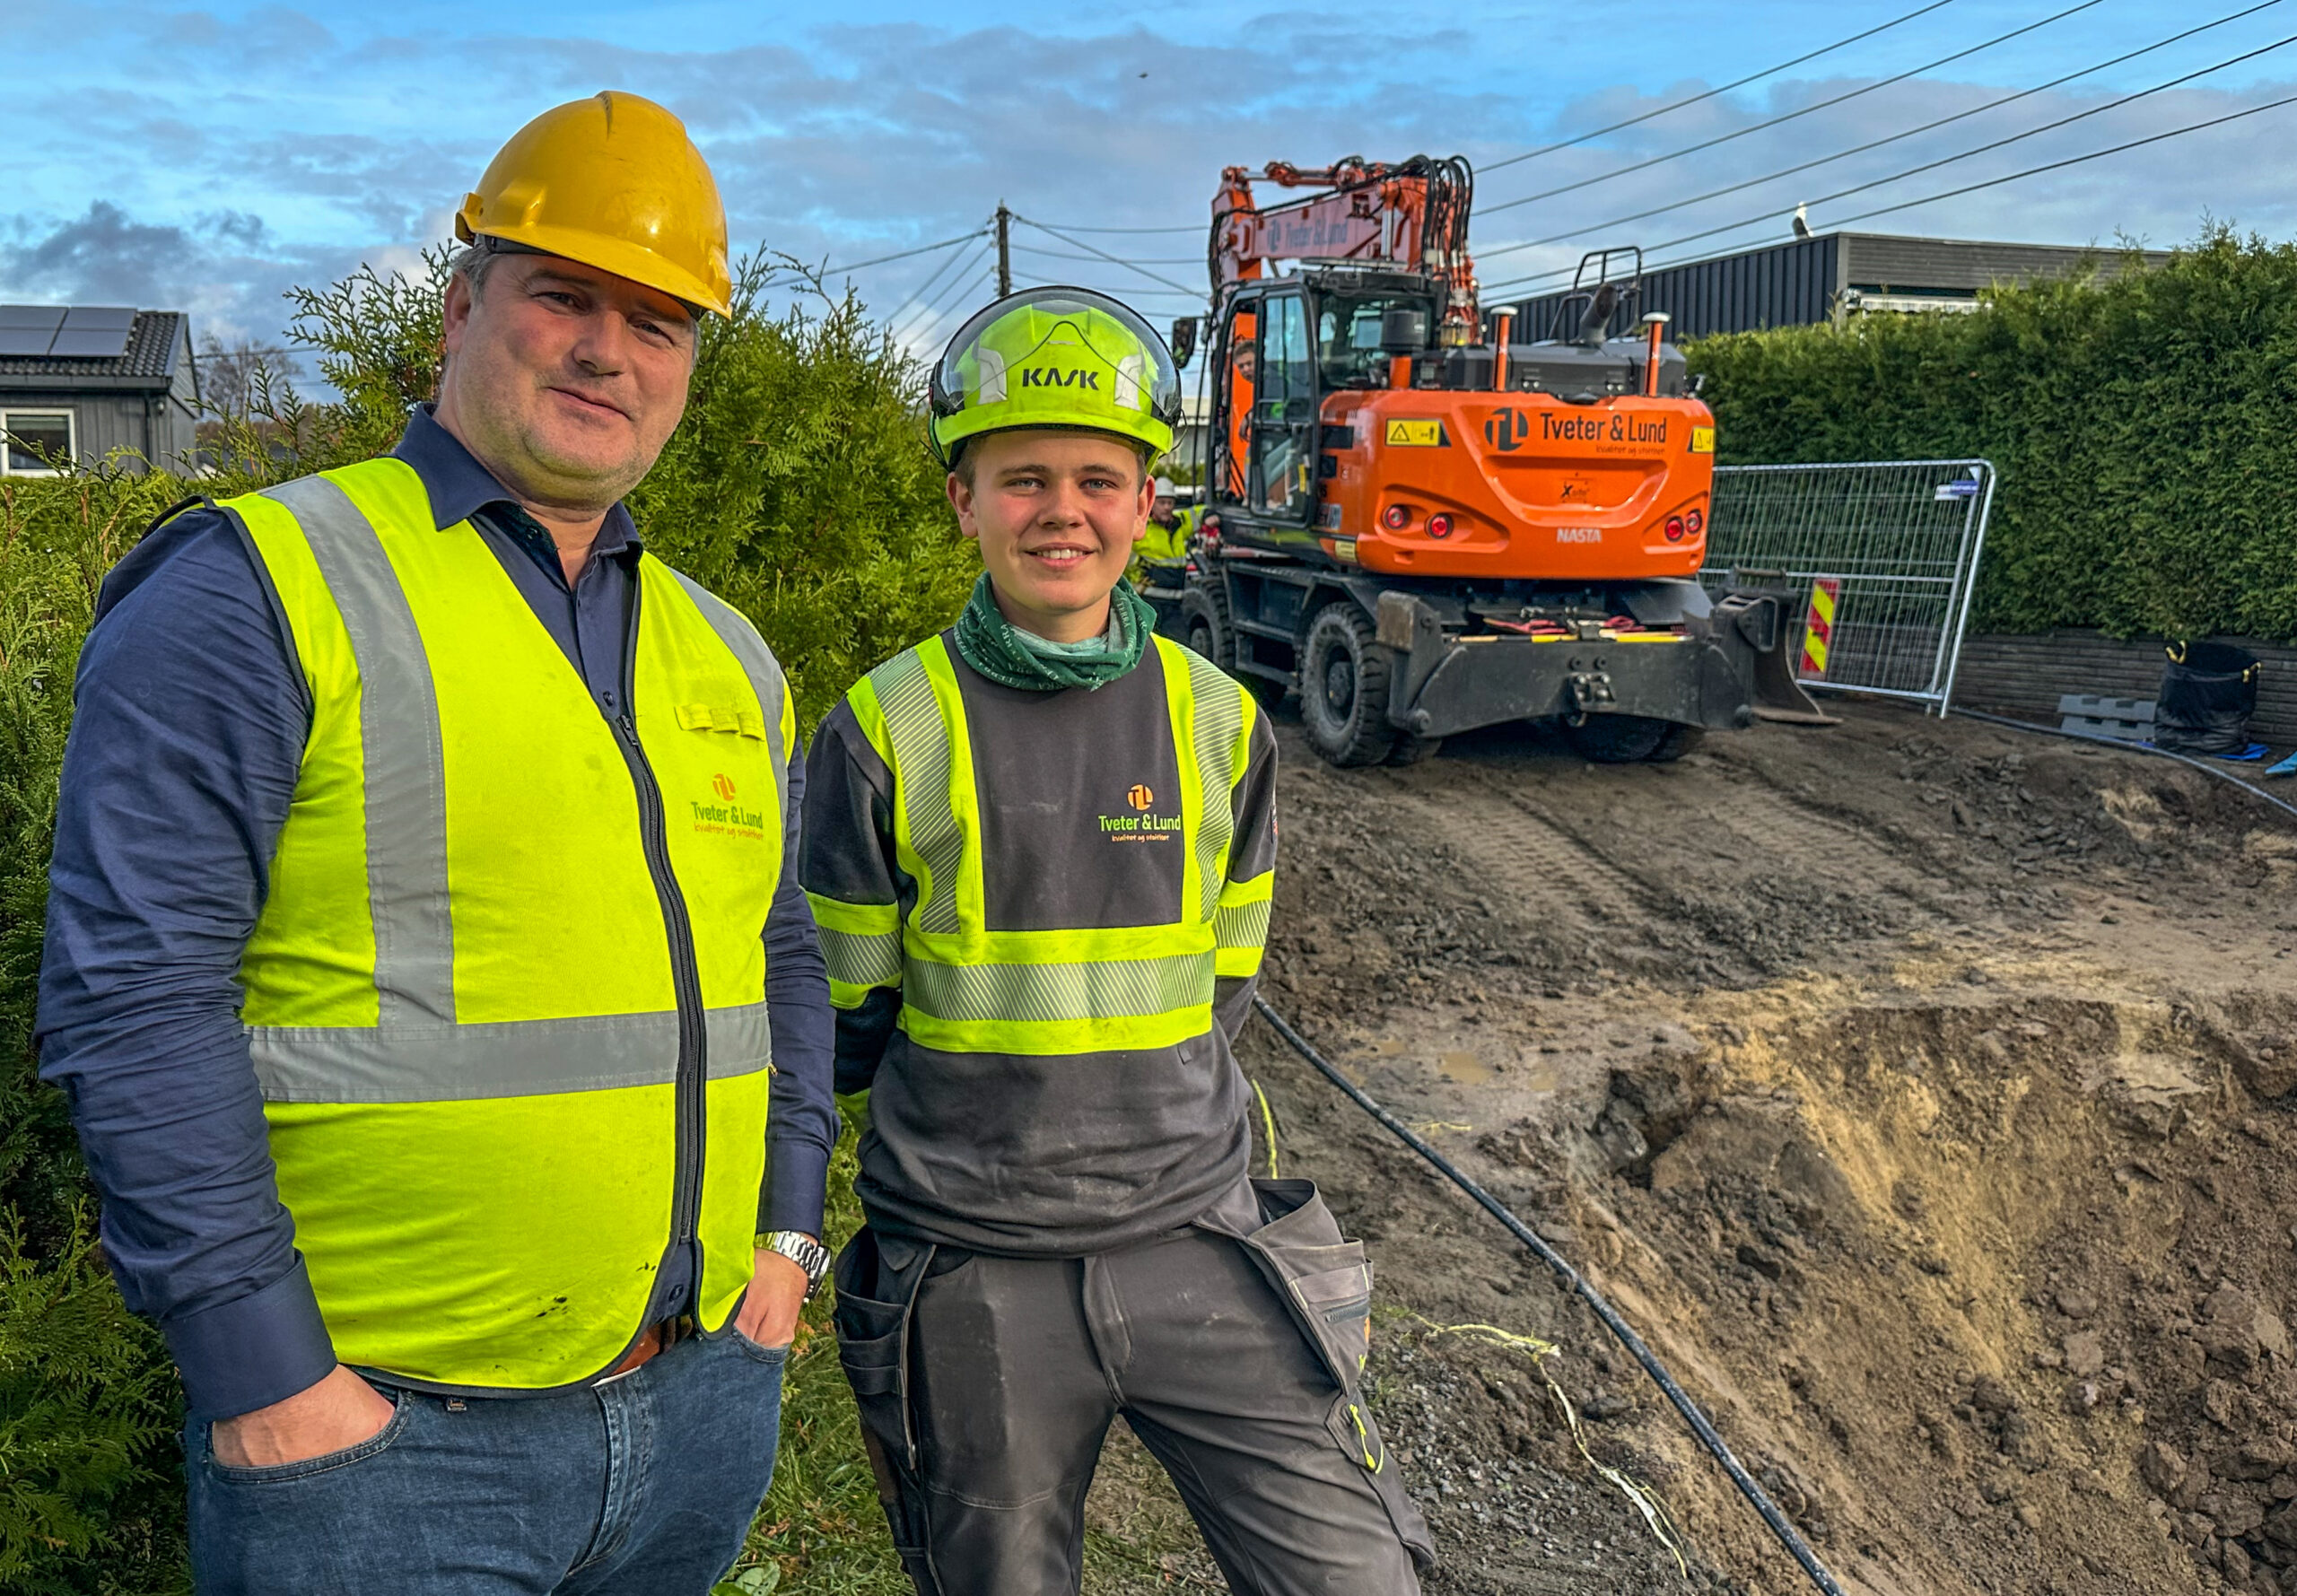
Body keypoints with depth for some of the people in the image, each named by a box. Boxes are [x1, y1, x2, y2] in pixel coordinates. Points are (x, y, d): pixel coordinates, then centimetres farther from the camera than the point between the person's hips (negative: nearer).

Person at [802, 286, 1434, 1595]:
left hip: (1197, 1243, 2)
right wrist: (963, 1129, 8)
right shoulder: (886, 731, -6)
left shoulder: (1220, 724, 2)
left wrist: (1124, 1118, 9)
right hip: (971, 1279, -1)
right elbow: (849, 1008, 4)